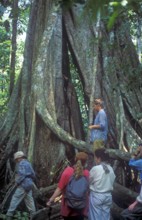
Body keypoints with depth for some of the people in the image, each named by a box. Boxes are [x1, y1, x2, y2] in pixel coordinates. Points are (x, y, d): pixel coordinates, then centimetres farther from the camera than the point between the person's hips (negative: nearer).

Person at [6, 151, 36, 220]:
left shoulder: (21, 163, -9)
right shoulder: (28, 163, 18)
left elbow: (21, 175, -21)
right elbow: (33, 175, 21)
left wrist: (17, 182, -12)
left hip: (23, 185, -9)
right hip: (29, 185, 9)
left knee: (15, 200, -6)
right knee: (29, 201, 11)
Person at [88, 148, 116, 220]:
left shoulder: (95, 169, -15)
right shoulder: (110, 169, 1)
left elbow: (88, 181, -5)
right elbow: (112, 181, 7)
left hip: (96, 195, -5)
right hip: (108, 195, 5)